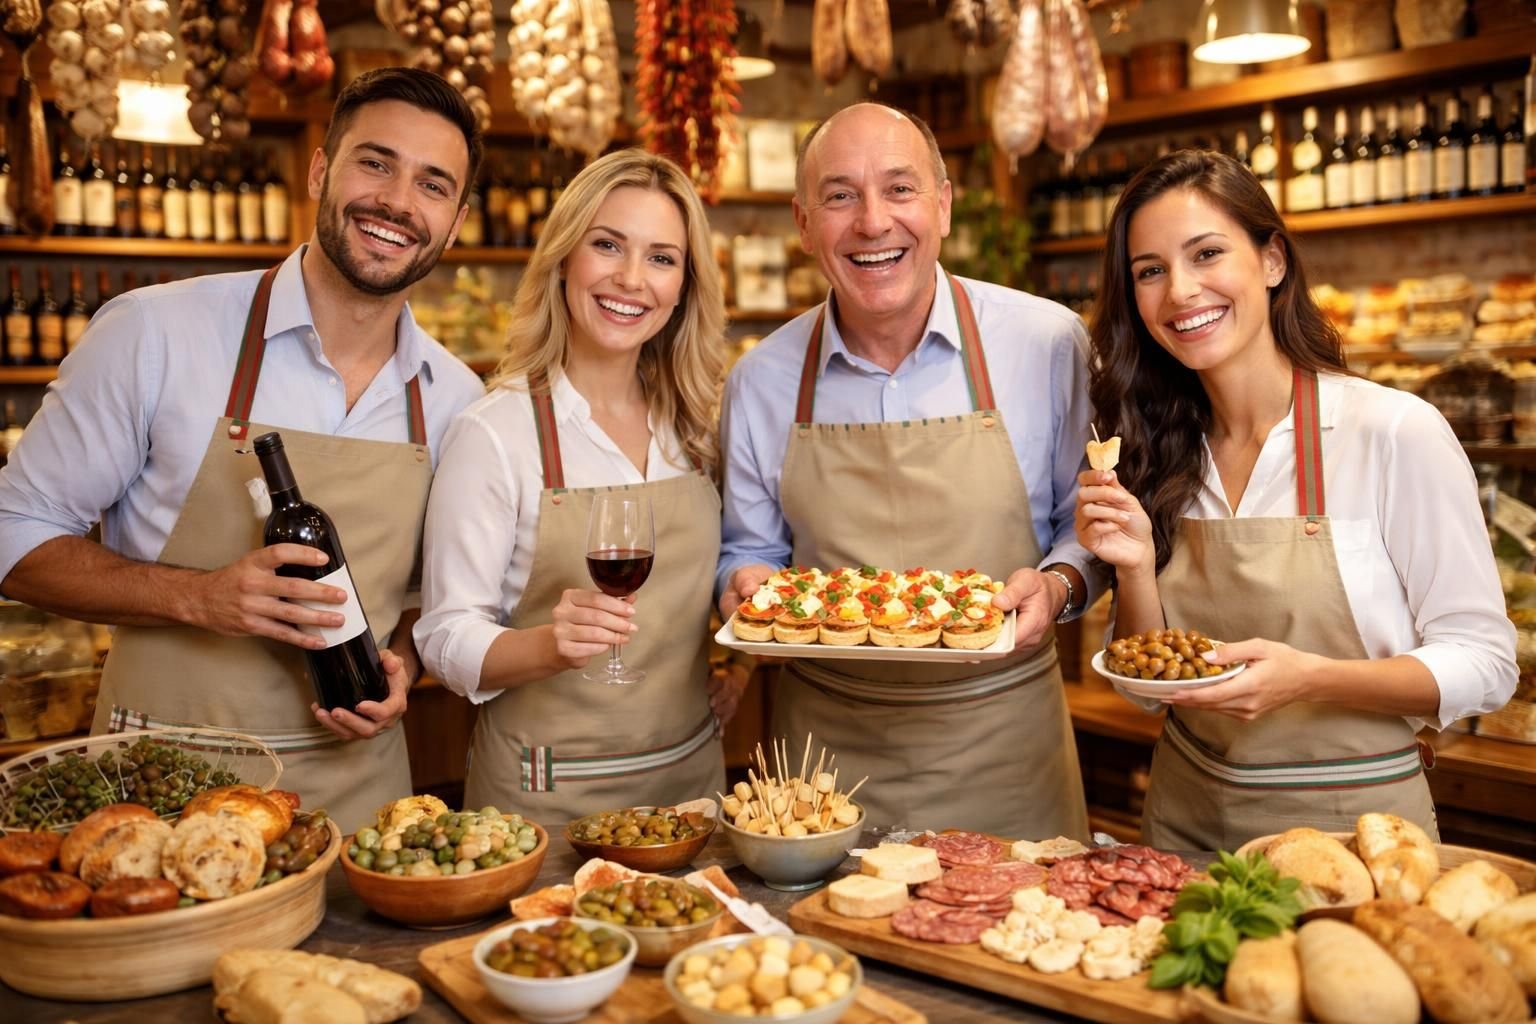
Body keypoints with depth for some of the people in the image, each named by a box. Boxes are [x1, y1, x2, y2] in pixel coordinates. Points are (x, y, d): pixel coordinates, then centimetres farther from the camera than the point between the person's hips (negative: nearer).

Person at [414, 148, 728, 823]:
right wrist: (549, 644, -30)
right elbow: (447, 638, -14)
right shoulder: (495, 432, -14)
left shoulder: (693, 426, 2)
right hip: (548, 798, -5)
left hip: (691, 774, 5)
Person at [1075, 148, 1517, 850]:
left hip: (1356, 824, -4)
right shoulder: (1157, 449, -2)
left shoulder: (1398, 432, -15)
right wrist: (1136, 569, -16)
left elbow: (1484, 666, -12)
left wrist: (1309, 678, -28)